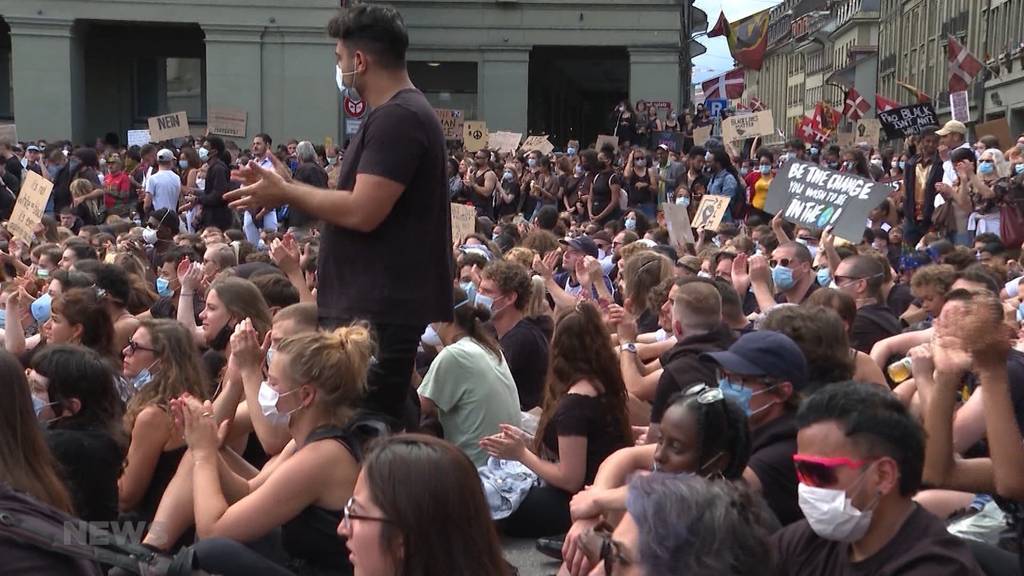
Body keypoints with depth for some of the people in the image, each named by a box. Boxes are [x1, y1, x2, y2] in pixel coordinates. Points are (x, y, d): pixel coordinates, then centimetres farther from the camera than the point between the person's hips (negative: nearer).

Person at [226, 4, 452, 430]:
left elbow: (363, 212, -23)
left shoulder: (397, 118, -17)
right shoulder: (397, 114, 18)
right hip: (374, 306, 11)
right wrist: (285, 190, 16)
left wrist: (287, 193, -10)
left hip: (380, 313, -11)